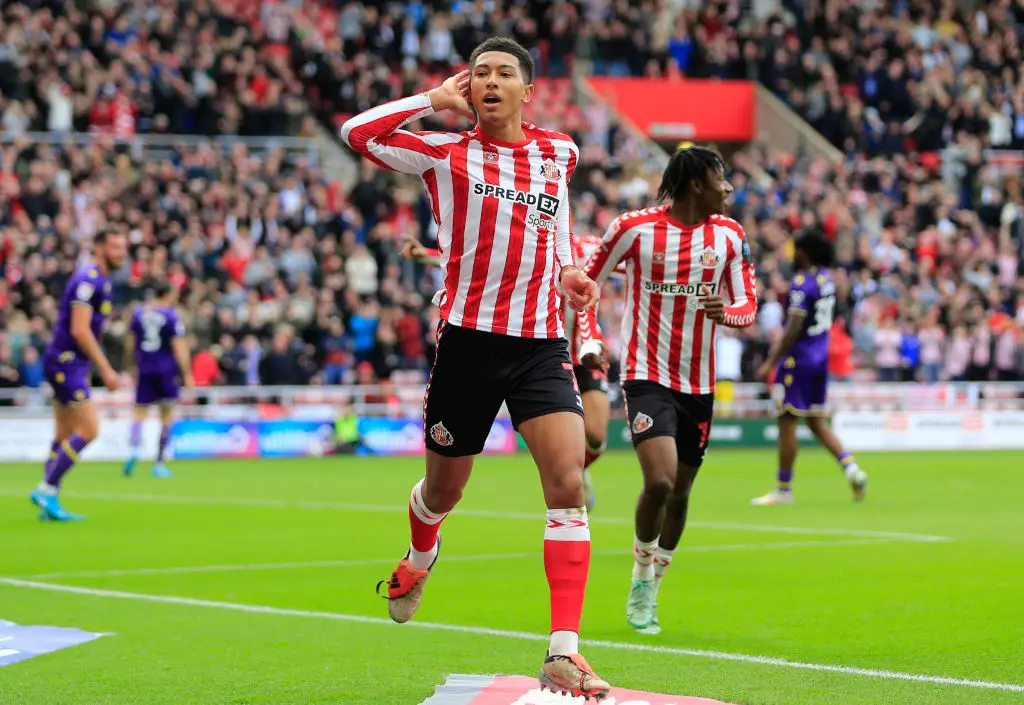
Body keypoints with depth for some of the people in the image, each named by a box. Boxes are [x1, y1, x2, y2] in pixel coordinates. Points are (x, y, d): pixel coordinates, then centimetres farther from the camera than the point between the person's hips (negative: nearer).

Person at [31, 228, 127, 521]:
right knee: (89, 429, -13)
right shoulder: (87, 280, -15)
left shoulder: (102, 281, 16)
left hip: (72, 364, 10)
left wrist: (88, 370, 21)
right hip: (65, 362, -10)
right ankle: (46, 489, -9)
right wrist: (105, 369, -21)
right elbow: (79, 330, -22)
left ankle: (49, 504, 9)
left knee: (65, 437, 8)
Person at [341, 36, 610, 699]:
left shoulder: (560, 152, 11)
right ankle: (420, 558, 52)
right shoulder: (447, 152, 1)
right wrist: (438, 100, -5)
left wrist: (565, 270, 14)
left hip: (542, 344, 2)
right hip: (468, 339, -1)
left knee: (569, 484, -16)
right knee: (444, 489, 13)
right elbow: (357, 132, -8)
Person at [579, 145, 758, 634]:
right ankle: (641, 580, 1)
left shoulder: (729, 236, 4)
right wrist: (590, 340, -5)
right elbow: (586, 283, 5)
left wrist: (725, 312, -18)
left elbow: (748, 307, 5)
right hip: (647, 375, -5)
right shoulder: (634, 228, -8)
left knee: (680, 491, 10)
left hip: (699, 383, 5)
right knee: (659, 481, -21)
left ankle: (650, 591, 29)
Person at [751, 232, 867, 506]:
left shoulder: (801, 284, -16)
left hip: (799, 358, -8)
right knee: (817, 421, 15)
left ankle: (784, 489, 3)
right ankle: (850, 467, -1)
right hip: (821, 357, 8)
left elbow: (794, 329, -20)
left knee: (787, 422, -1)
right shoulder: (826, 279, 9)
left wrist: (771, 363, -16)